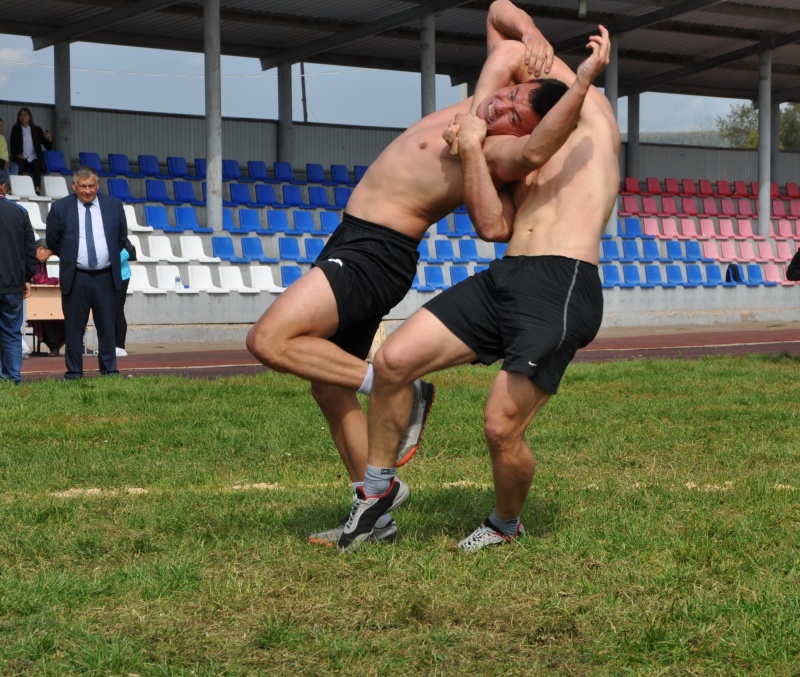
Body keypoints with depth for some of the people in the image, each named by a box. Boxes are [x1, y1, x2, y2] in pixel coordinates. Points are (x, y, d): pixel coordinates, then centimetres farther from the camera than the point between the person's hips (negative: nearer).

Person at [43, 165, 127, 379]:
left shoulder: (114, 206, 5)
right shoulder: (60, 208, 0)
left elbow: (122, 237, 15)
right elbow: (52, 241, 7)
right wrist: (70, 257, 11)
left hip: (106, 277, 1)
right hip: (75, 279, -1)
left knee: (107, 328, 5)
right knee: (74, 329, 2)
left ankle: (109, 372, 12)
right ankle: (74, 373, 9)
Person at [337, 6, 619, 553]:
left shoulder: (593, 116, 18)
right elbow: (492, 226, 4)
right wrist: (472, 150, -2)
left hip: (562, 287, -6)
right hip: (503, 280, 6)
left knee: (502, 428, -11)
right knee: (392, 361, -6)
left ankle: (507, 524, 20)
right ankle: (380, 485, 14)